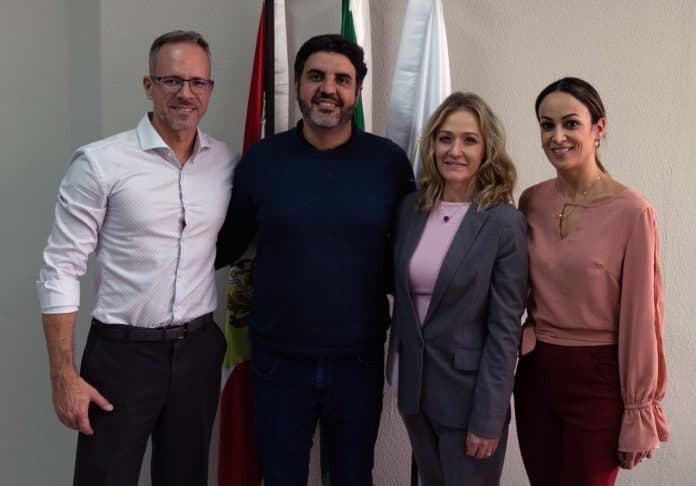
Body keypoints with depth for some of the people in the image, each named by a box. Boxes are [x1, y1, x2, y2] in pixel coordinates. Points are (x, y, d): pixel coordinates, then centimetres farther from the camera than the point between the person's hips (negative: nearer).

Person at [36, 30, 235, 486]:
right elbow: (61, 270, -10)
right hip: (121, 352, -4)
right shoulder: (100, 163, -11)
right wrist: (63, 375, -13)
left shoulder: (227, 162, 1)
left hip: (199, 349, 4)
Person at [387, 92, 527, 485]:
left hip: (468, 391, -5)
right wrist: (402, 370, 3)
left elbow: (505, 330, -14)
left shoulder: (504, 222, -14)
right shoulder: (411, 207, 1)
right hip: (414, 384, 5)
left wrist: (488, 419, -15)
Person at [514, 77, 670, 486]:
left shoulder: (631, 211, -15)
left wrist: (639, 413, -8)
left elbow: (639, 318, -11)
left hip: (599, 381, -5)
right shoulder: (531, 202, 1)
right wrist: (528, 335, 2)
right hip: (535, 373, 5)